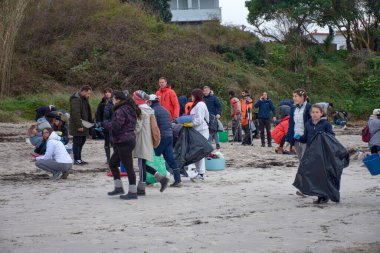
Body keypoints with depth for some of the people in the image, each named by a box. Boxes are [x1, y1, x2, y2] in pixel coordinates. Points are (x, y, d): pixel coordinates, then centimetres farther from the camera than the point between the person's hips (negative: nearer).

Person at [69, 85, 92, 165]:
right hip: (77, 127, -10)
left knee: (82, 142, 13)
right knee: (77, 142, -3)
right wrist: (79, 126, -23)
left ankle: (79, 159, 20)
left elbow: (88, 112, 22)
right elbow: (76, 114, -22)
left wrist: (90, 122, 14)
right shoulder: (76, 99, -17)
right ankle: (76, 160, 2)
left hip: (83, 126, 10)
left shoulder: (84, 99, 15)